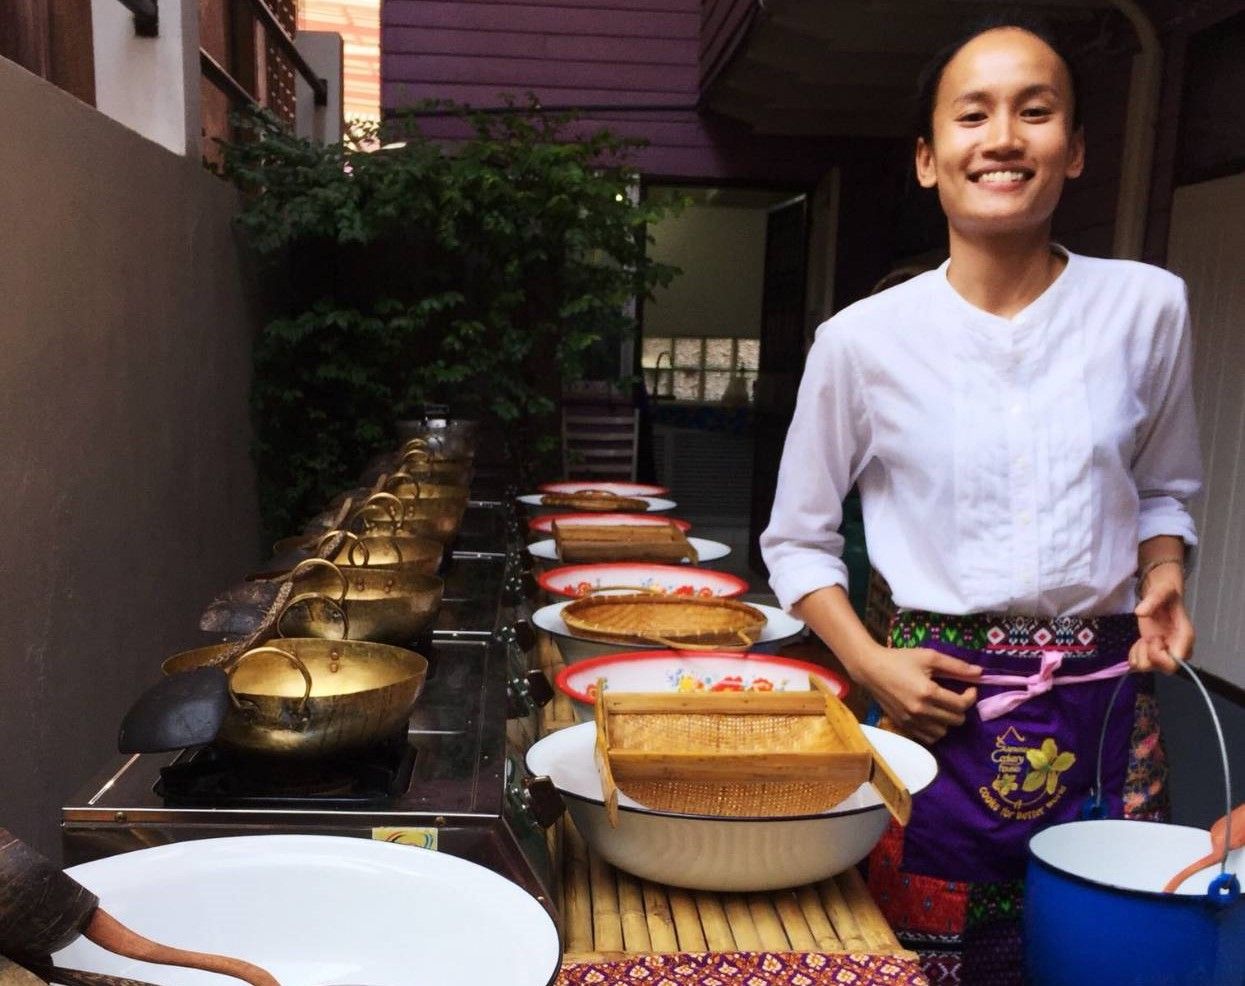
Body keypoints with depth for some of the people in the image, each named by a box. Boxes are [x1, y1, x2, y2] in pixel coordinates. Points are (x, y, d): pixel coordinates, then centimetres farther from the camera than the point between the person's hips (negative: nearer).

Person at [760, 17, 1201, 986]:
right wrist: (871, 663, -10)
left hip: (1105, 706, 2)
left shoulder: (1146, 306, -1)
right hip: (938, 704, -1)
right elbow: (797, 539, 3)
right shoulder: (864, 338, -6)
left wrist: (1162, 578, -3)